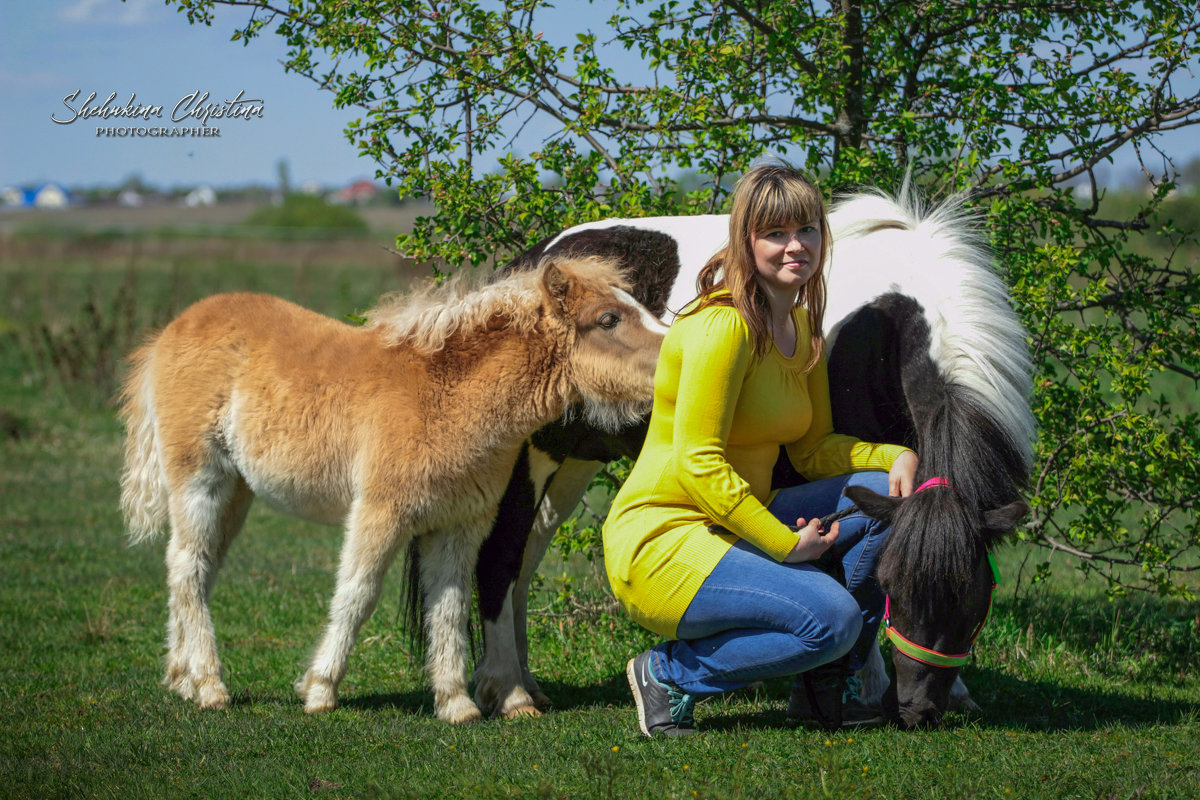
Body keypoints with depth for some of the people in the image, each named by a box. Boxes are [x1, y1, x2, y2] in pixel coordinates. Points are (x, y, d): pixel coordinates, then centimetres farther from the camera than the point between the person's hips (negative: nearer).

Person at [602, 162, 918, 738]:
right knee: (830, 617, -26)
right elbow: (697, 464, -22)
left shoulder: (803, 325, 11)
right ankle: (669, 672, -5)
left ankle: (825, 688, 6)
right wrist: (786, 544, -20)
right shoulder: (724, 325, -18)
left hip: (737, 528, 9)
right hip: (662, 543, -9)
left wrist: (895, 455, -4)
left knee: (890, 493, -4)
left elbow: (813, 450, 14)